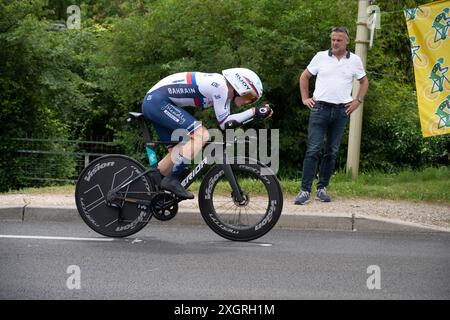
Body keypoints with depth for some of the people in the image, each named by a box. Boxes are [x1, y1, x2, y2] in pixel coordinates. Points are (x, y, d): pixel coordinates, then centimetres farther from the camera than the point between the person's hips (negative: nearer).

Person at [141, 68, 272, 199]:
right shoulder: (220, 85, -16)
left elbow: (227, 123, 8)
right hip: (158, 101, -11)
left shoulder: (226, 91, 13)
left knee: (178, 152, 12)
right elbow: (224, 123, -12)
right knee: (201, 135, -18)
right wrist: (254, 112, -10)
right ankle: (172, 180, -16)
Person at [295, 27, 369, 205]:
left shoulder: (354, 60, 7)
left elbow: (364, 82, 20)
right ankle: (305, 190, -10)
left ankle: (322, 188, 16)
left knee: (332, 152, 7)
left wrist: (358, 101, 9)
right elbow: (304, 76, 13)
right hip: (320, 108, -2)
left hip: (341, 110, 2)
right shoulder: (321, 57, 4)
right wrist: (305, 98, 6)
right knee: (313, 150, -9)